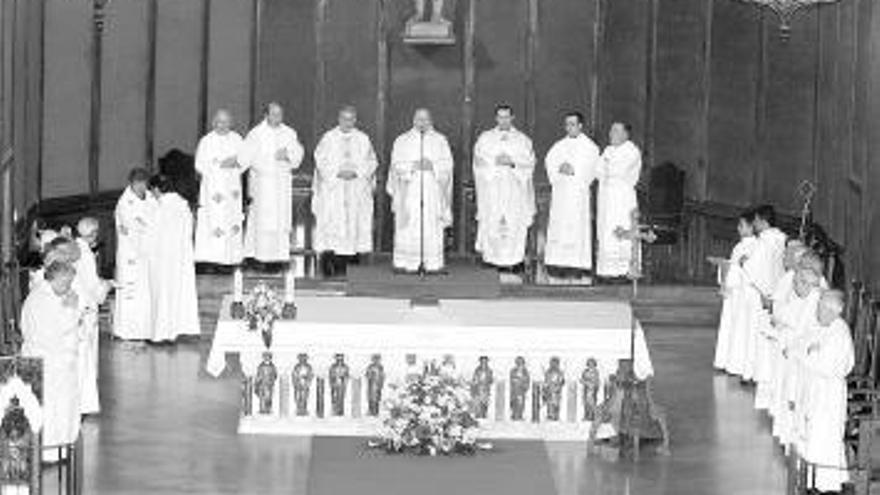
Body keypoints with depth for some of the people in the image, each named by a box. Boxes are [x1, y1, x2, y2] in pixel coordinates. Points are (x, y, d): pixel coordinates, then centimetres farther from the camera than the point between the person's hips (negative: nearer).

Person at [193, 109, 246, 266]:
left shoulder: (237, 139, 9)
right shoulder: (206, 141, -1)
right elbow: (200, 165, -4)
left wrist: (236, 162, -12)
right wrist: (220, 165, -15)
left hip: (232, 187, 3)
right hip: (213, 187, -3)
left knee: (233, 223, 0)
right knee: (213, 223, -9)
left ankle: (232, 258, 3)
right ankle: (211, 259, -8)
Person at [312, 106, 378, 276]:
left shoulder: (363, 139, 11)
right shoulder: (328, 138, 6)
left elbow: (371, 162, 7)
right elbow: (321, 160, 1)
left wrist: (355, 172, -9)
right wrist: (337, 172, -12)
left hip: (357, 190, 2)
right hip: (332, 189, -2)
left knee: (354, 222, -4)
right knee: (330, 224, -9)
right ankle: (329, 266, -10)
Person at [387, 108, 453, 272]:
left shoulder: (440, 140, 12)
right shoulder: (402, 140, 10)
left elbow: (447, 164, 5)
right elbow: (396, 165, 2)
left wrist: (432, 166, -12)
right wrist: (412, 167, -13)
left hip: (433, 190, 0)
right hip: (409, 191, 0)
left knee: (433, 227, -6)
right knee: (408, 228, -7)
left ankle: (433, 264, -5)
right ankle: (407, 263, -5)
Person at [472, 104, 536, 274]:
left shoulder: (522, 140, 11)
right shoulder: (485, 138, 11)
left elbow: (530, 161, 3)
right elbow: (479, 159, 2)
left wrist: (513, 162, -12)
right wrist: (495, 161, -12)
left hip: (514, 188, 0)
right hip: (491, 186, 0)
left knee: (514, 224, -7)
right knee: (491, 223, -6)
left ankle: (511, 259, -6)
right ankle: (491, 256, 1)